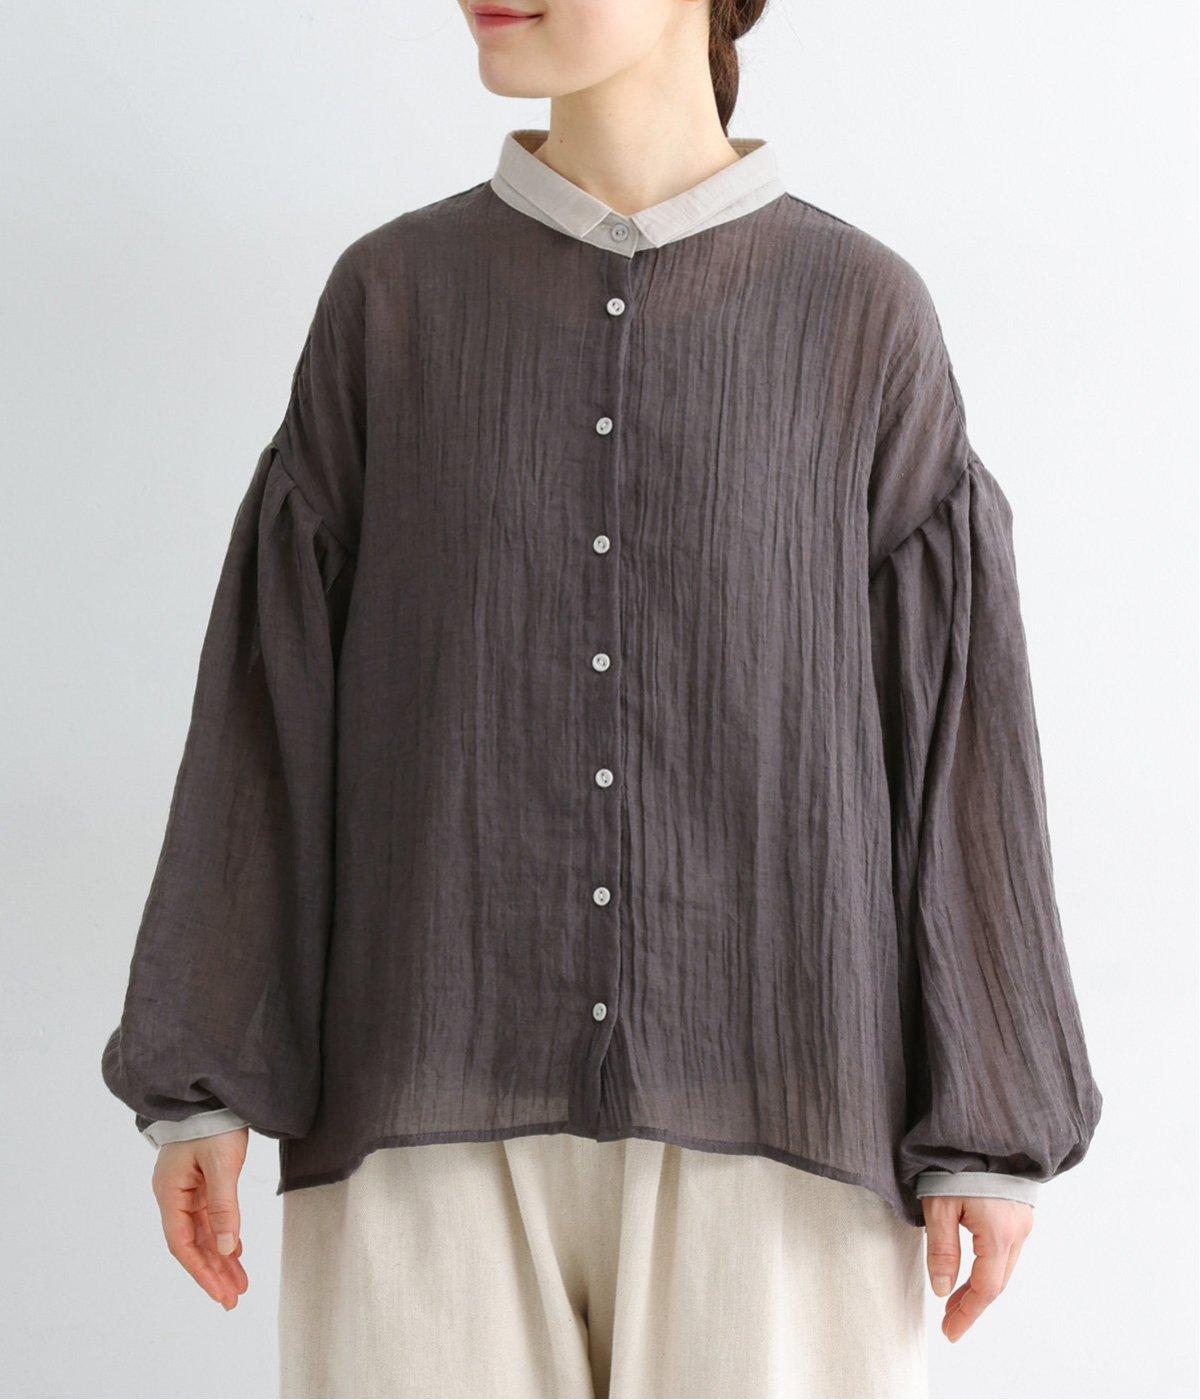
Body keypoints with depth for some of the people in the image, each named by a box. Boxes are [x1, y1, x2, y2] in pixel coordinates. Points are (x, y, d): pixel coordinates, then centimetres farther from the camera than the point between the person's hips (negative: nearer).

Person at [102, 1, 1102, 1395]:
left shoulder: (864, 316, 3)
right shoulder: (390, 300, 6)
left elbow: (953, 728, 2)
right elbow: (272, 699, 6)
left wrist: (992, 1125, -1)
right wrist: (196, 1077, 2)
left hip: (766, 1117, -1)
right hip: (441, 1112, 1)